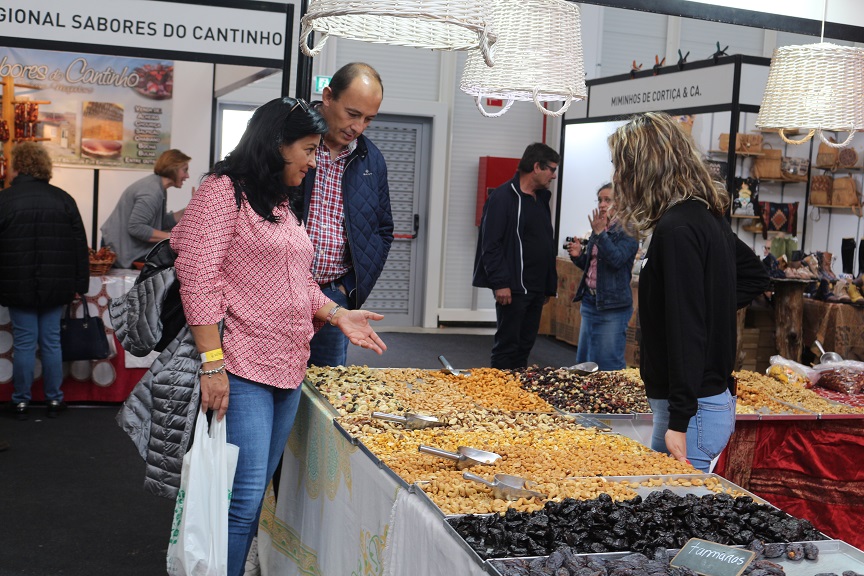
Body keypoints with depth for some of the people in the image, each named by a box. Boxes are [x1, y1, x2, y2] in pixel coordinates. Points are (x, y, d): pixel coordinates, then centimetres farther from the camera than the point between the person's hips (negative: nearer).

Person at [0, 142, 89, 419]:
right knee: (51, 342, 11)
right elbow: (80, 245, 2)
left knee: (24, 343, 6)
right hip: (56, 287, 2)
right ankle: (54, 399, 17)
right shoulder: (63, 198, 1)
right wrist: (79, 285, 7)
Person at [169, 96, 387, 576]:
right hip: (242, 372, -8)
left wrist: (336, 315, 7)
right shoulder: (223, 192, -7)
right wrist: (213, 362, -20)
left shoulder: (286, 204, 18)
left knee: (254, 497, 13)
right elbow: (198, 280, -14)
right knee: (242, 500, -8)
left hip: (289, 370, 8)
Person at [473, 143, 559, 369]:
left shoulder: (542, 199, 14)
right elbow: (491, 244, -16)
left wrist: (549, 284, 15)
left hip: (536, 290, 8)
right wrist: (500, 283, -21)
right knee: (507, 345, -2)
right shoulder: (503, 197, -11)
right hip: (512, 289, -8)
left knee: (525, 345, 12)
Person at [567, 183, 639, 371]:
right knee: (583, 363, 14)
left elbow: (617, 259, -24)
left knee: (609, 366, -4)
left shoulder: (626, 232, -10)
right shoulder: (598, 228, 14)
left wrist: (600, 233, -25)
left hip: (613, 306, -8)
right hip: (590, 301, 8)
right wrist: (578, 255, 2)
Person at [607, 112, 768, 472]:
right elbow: (755, 276, 26)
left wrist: (679, 422, -22)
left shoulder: (677, 230, -18)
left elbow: (687, 329, -22)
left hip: (694, 408, -9)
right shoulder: (709, 217, 10)